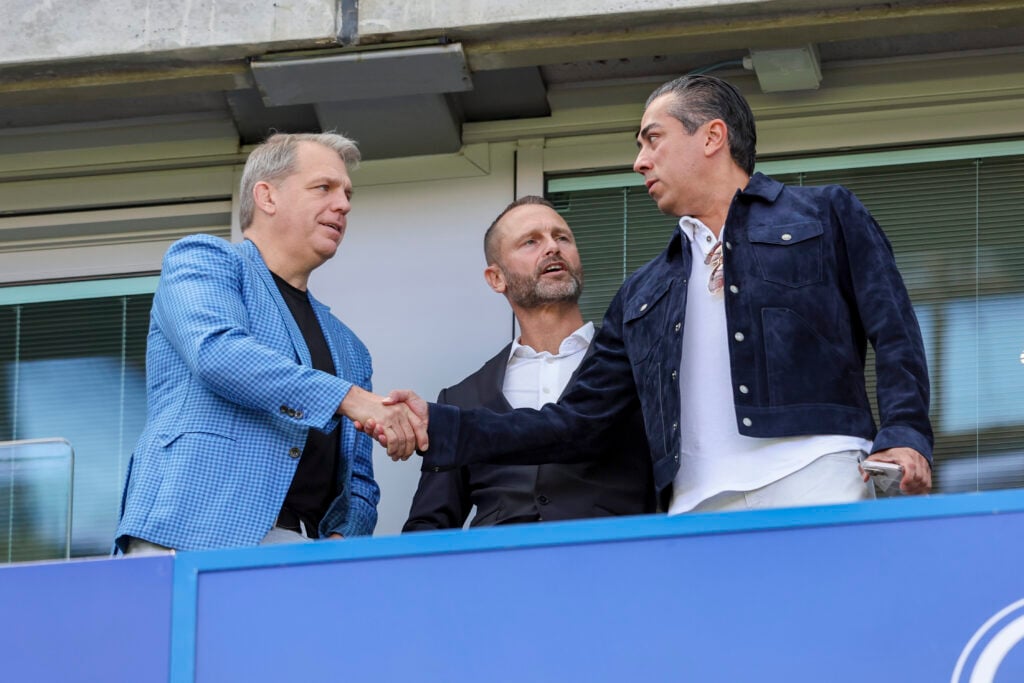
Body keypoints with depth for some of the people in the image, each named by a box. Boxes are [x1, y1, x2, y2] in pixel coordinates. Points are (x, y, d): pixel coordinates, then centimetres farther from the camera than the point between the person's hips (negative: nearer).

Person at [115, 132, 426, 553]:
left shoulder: (347, 348, 28)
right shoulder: (202, 259, 10)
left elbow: (358, 483, 25)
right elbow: (218, 353, -11)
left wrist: (343, 538, 1)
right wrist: (350, 397, -15)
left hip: (304, 557, 6)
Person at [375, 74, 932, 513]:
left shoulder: (826, 216, 18)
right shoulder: (642, 297, 30)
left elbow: (895, 336, 8)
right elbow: (576, 423, 25)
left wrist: (903, 436, -10)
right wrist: (439, 428, 16)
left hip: (813, 480, -4)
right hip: (700, 505, 4)